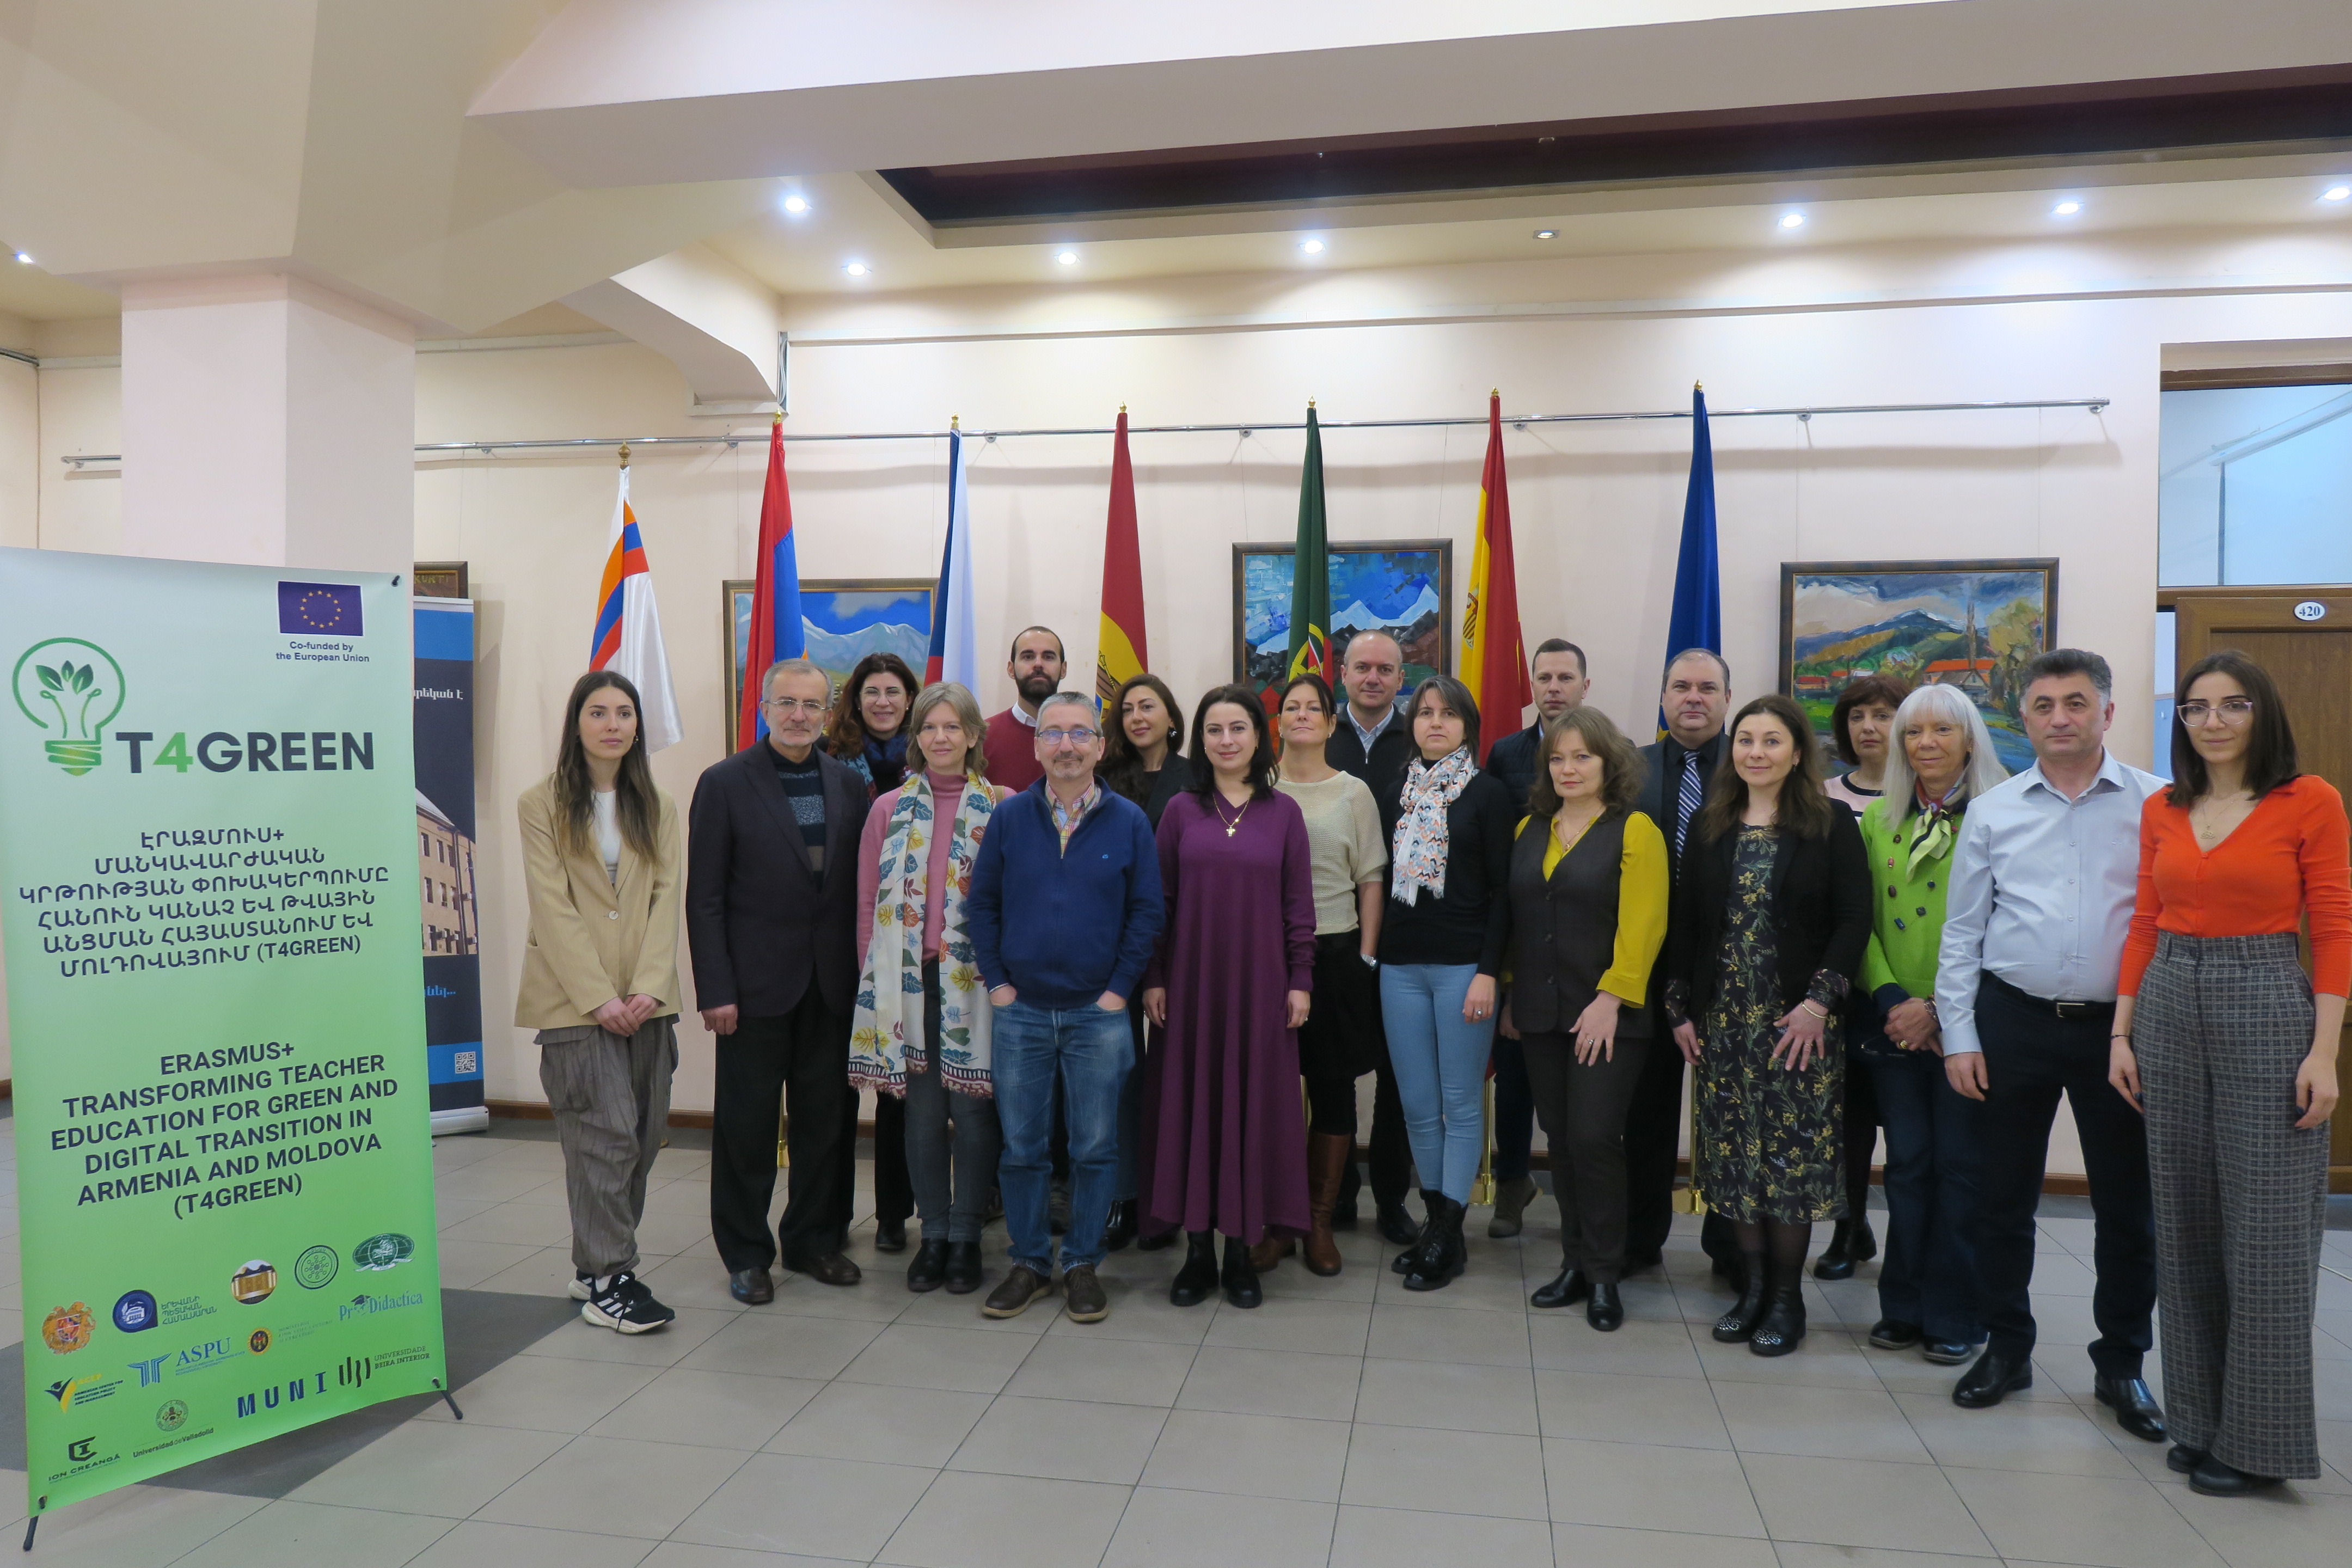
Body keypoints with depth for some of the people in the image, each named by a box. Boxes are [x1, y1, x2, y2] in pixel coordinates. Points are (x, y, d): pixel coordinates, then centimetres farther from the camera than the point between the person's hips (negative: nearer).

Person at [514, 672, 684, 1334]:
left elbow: (665, 898, 5)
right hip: (575, 998, -4)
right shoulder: (542, 804, 1)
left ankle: (597, 1265, 20)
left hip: (646, 1000, 4)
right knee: (605, 1133, -8)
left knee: (643, 1136, 5)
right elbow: (553, 908, -6)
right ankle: (607, 1280, 1)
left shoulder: (656, 808, 13)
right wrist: (599, 996, -14)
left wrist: (649, 987, -9)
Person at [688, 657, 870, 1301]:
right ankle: (746, 1253, 23)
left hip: (832, 983, 4)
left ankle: (816, 1238, 29)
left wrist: (863, 974, 1)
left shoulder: (849, 784, 7)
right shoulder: (724, 783, -3)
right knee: (746, 1126, 7)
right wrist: (715, 990, -11)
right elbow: (704, 898, -6)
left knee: (827, 1121, 12)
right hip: (757, 982, -3)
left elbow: (861, 886, 7)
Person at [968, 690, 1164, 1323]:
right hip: (1020, 1011, 1)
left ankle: (1083, 1264, 23)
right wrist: (996, 982, -2)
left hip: (1099, 1013, -1)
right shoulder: (1009, 817, 1)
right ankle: (1029, 1262, 25)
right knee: (1021, 1147, 9)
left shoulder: (1129, 821, -1)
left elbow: (1146, 912, -1)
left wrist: (1120, 989, -6)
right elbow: (981, 904, 4)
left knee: (1095, 1147, 7)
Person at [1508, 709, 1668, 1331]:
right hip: (1541, 1015, 5)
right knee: (1561, 1139, 10)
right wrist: (1512, 991, 12)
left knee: (1594, 1138, -6)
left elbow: (1643, 926, -11)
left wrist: (1611, 999, -17)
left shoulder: (1635, 831, -5)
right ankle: (1576, 1263, 23)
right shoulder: (1528, 830, 12)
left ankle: (1604, 1275, 10)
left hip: (1607, 1017, -5)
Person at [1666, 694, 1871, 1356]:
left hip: (1800, 1022, -3)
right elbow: (1687, 922, 9)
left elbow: (1854, 919, -6)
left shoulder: (1832, 824, -2)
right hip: (1722, 1021, 3)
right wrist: (1681, 1009, 5)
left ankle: (1787, 1297, 15)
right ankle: (1752, 1285, 21)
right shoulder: (1709, 825, 8)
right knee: (1732, 1153, 7)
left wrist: (1819, 1002, -14)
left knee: (1793, 1155, 1)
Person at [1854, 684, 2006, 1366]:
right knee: (1907, 1164, 11)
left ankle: (1954, 1316, 18)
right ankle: (1904, 1307, 23)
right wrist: (1889, 998, -6)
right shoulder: (1877, 821, 9)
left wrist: (1939, 1008, -13)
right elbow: (1862, 922, 8)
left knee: (1961, 1166, 4)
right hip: (1895, 1024, 4)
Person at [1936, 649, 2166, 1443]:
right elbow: (1961, 932, 5)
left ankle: (2121, 1364, 28)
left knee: (2127, 1201, 9)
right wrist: (1959, 1036, 1)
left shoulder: (2159, 806, -1)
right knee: (2003, 1197, 9)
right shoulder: (1992, 811, 4)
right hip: (2015, 1021, 1)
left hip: (2122, 1025, -1)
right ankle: (2006, 1349, 26)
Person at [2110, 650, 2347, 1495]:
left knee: (2266, 1227, 0)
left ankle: (2257, 1435, 14)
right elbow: (2145, 928, 10)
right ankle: (2200, 1419, 23)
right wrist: (2122, 1032, 6)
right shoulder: (2161, 811, 9)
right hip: (2170, 1008, 5)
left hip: (2269, 1010, -4)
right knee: (2185, 1220, 10)